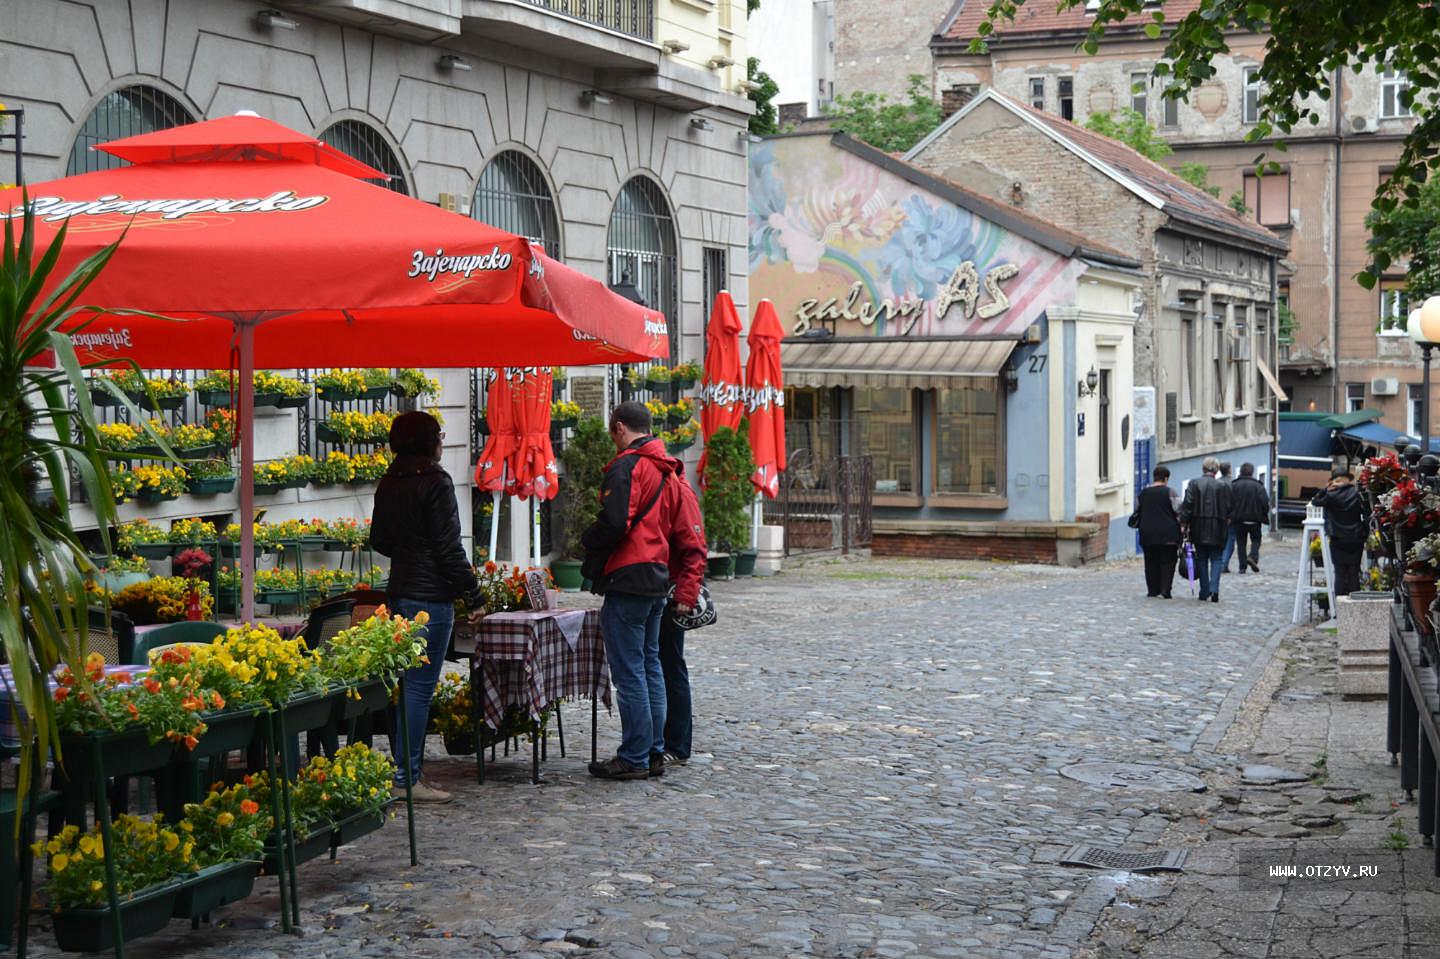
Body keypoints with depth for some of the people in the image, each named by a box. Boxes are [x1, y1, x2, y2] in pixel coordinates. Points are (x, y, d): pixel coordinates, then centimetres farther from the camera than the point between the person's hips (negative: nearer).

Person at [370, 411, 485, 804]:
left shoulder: (388, 483, 11)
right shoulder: (436, 482, -13)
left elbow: (378, 539, 19)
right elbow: (449, 546, -15)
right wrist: (474, 595, -9)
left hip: (399, 592, 8)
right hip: (430, 595, -8)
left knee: (406, 682, 14)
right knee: (420, 685, -6)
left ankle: (401, 768, 18)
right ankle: (407, 779, -5)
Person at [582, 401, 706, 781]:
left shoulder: (627, 467, -12)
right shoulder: (670, 472, 16)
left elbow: (613, 524, -23)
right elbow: (692, 540, 15)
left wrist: (588, 542, -2)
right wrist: (687, 591, 13)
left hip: (627, 581, -9)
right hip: (658, 582, 9)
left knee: (628, 671, -4)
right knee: (650, 665, 15)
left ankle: (634, 759, 0)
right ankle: (654, 753, 20)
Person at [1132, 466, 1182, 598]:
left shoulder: (1143, 493, 6)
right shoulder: (1170, 492, -6)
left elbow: (1137, 512, 13)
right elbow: (1177, 512, -7)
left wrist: (1136, 524, 29)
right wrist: (1181, 526, 4)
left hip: (1147, 533, 4)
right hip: (1167, 533, -4)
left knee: (1151, 561, 11)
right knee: (1167, 561, 2)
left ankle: (1152, 589, 11)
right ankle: (1165, 588, -10)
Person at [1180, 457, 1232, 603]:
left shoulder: (1194, 484, -2)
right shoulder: (1223, 486, -3)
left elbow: (1187, 505, -6)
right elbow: (1228, 509, -1)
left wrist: (1184, 524, -2)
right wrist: (1227, 522, 14)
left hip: (1199, 529, 1)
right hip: (1217, 530, -1)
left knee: (1201, 560, 11)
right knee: (1216, 559, 7)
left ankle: (1204, 592, 12)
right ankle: (1214, 589, -11)